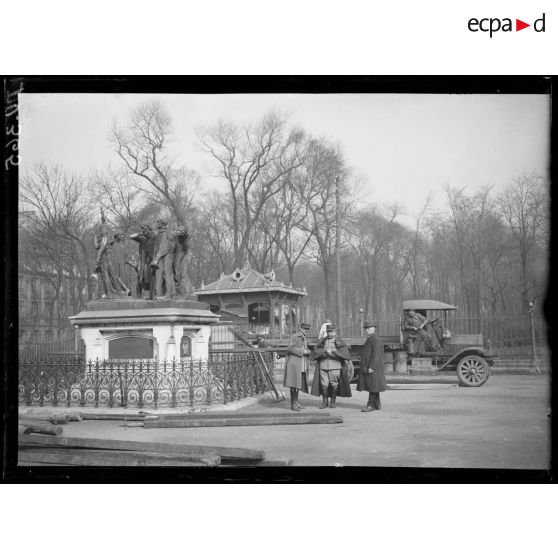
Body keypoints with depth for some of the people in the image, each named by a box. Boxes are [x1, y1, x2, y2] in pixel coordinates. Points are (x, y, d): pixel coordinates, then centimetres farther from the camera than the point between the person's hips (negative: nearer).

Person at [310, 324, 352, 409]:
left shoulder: (339, 342, 5)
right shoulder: (322, 341, 12)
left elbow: (344, 352, -7)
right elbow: (315, 350, 1)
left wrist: (332, 351, -14)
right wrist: (325, 351, -14)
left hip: (335, 366, -2)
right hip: (323, 366, 2)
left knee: (334, 385, 0)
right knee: (324, 385, -2)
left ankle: (333, 401, 13)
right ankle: (324, 402, 9)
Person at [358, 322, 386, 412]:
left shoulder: (375, 339, -14)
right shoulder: (369, 339, 18)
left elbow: (376, 354, -20)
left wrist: (371, 367, -24)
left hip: (372, 367, -10)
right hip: (368, 367, 10)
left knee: (372, 386, -7)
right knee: (371, 386, 10)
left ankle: (370, 405, -6)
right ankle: (377, 405, 14)